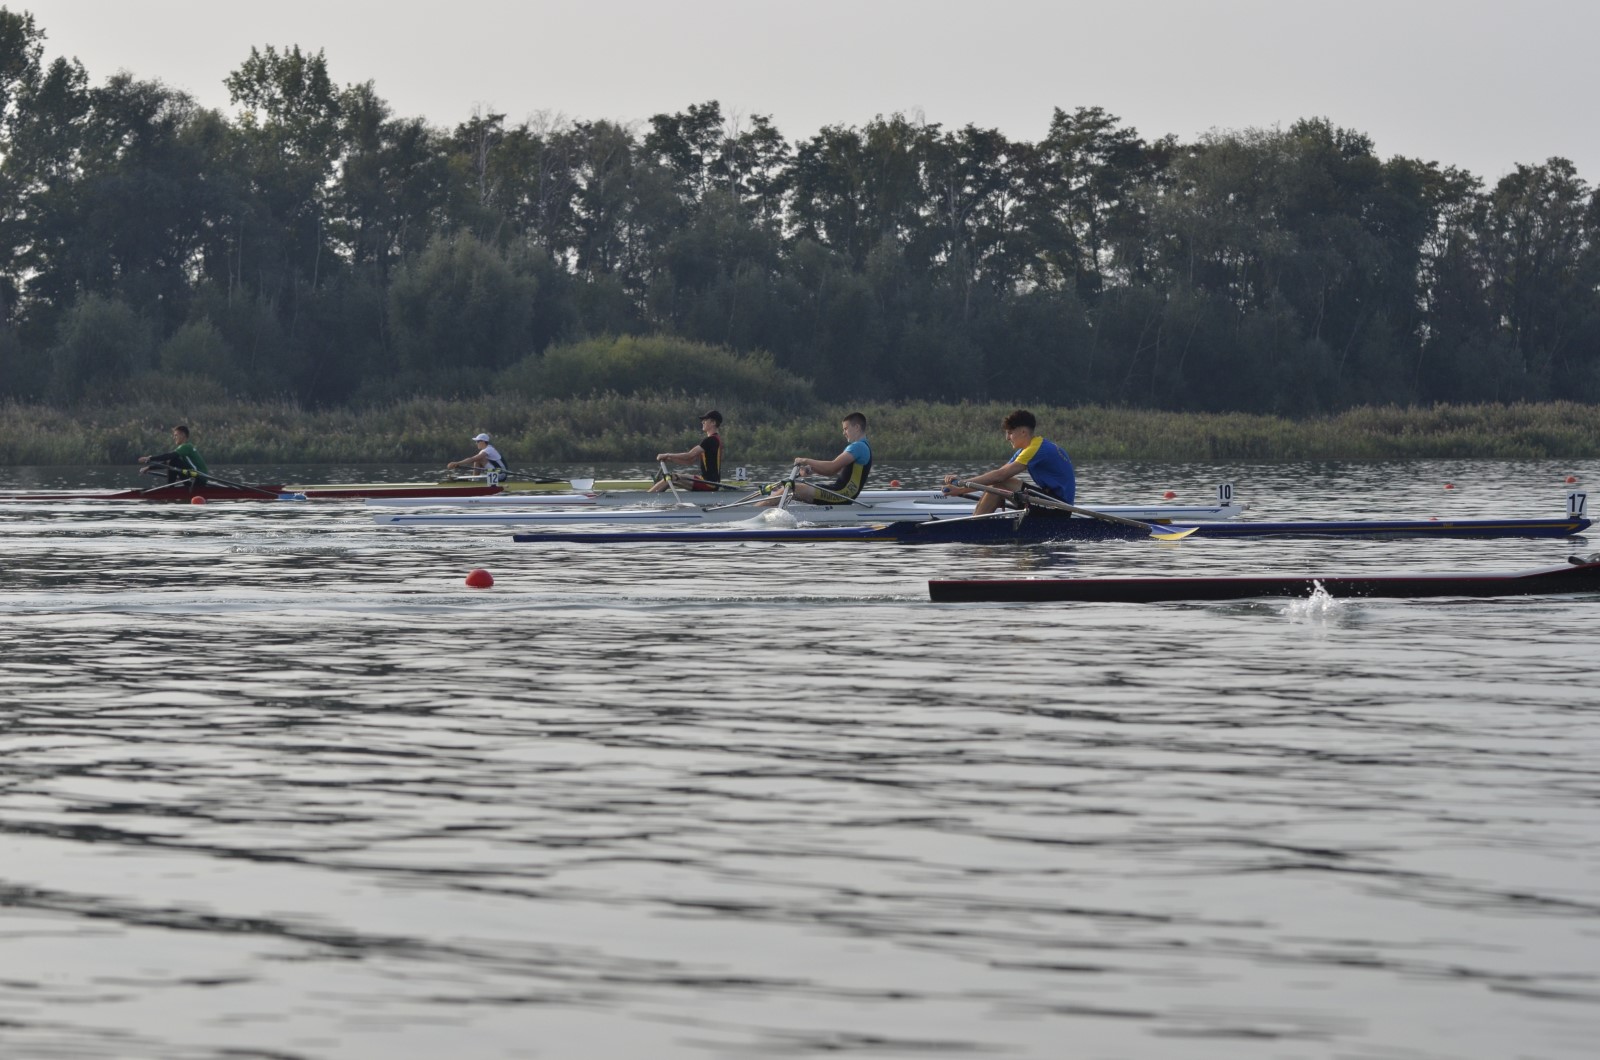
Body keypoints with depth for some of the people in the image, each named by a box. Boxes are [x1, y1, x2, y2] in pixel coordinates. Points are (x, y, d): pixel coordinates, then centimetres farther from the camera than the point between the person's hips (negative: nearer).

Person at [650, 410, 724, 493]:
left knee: (671, 479, -15)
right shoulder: (715, 439, 18)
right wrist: (670, 458, 8)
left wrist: (667, 455, -8)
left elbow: (689, 456, -18)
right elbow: (692, 460, 16)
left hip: (709, 482, -10)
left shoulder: (711, 440, -15)